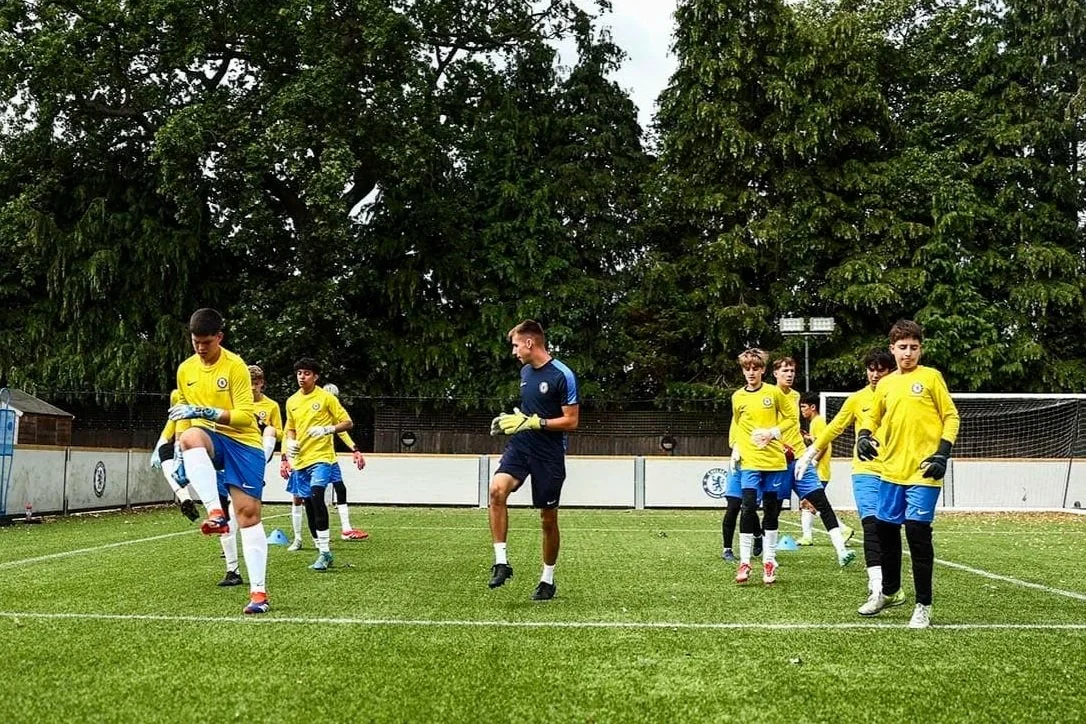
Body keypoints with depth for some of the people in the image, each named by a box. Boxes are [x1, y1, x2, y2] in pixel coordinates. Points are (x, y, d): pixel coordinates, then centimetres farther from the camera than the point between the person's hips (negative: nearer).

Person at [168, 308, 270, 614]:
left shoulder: (235, 366, -10)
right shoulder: (185, 370, 7)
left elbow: (245, 416, -15)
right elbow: (184, 414, 20)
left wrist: (205, 412, -26)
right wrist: (183, 458, 14)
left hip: (243, 442, -3)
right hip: (210, 440, 3)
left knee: (249, 514, -8)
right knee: (190, 437, -35)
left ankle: (258, 591, -2)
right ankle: (216, 513, -37)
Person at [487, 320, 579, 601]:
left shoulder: (563, 375, -12)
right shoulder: (525, 371, 10)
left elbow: (571, 421, -13)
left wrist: (533, 423, -18)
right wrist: (512, 420, 5)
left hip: (549, 455, -5)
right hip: (521, 445, 5)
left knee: (548, 518, 5)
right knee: (497, 489, -23)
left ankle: (548, 580, 22)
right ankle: (501, 561, -17)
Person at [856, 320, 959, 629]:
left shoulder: (930, 377, -1)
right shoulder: (885, 383, 11)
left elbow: (951, 417, 0)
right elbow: (873, 416, 23)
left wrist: (943, 453, -11)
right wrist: (864, 436, 1)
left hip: (923, 472, -5)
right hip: (892, 471, 5)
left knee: (917, 534, -9)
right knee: (885, 529, 13)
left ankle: (923, 606, 3)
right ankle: (890, 591, 34)